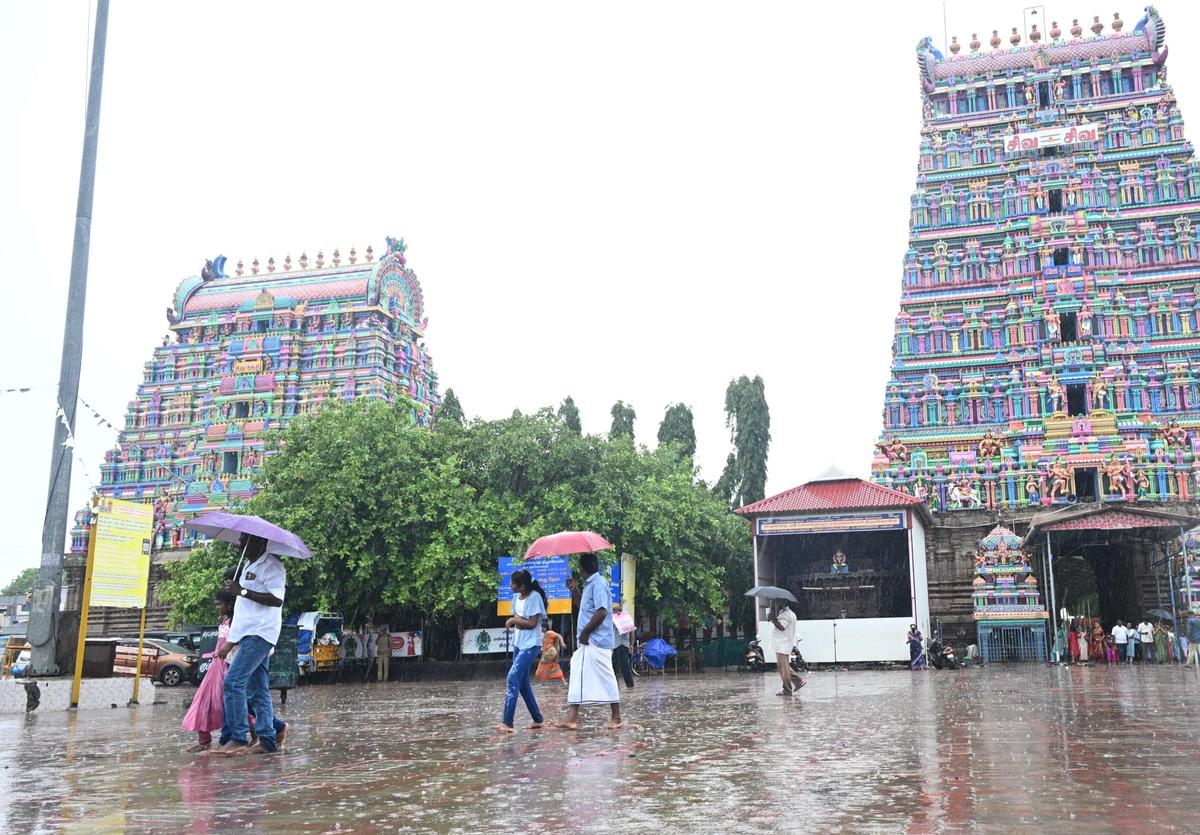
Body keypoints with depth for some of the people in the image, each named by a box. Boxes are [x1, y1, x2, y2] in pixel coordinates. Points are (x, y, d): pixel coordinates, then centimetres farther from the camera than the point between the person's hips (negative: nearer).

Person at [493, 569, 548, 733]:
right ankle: (538, 719, 22)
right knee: (523, 683, 11)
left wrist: (514, 620, -9)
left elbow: (532, 623, -18)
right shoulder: (517, 596, 7)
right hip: (519, 644, 9)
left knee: (513, 678, -18)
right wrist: (512, 621, 0)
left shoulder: (534, 597, -16)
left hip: (531, 645, -9)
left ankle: (507, 723, -21)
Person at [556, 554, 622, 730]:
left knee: (605, 679, -3)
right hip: (588, 643, 10)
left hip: (596, 642, -10)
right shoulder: (589, 585, 17)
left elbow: (602, 612, -24)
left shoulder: (598, 584, -14)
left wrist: (584, 633, -18)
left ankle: (617, 719, 5)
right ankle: (572, 717, 8)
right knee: (577, 679, 7)